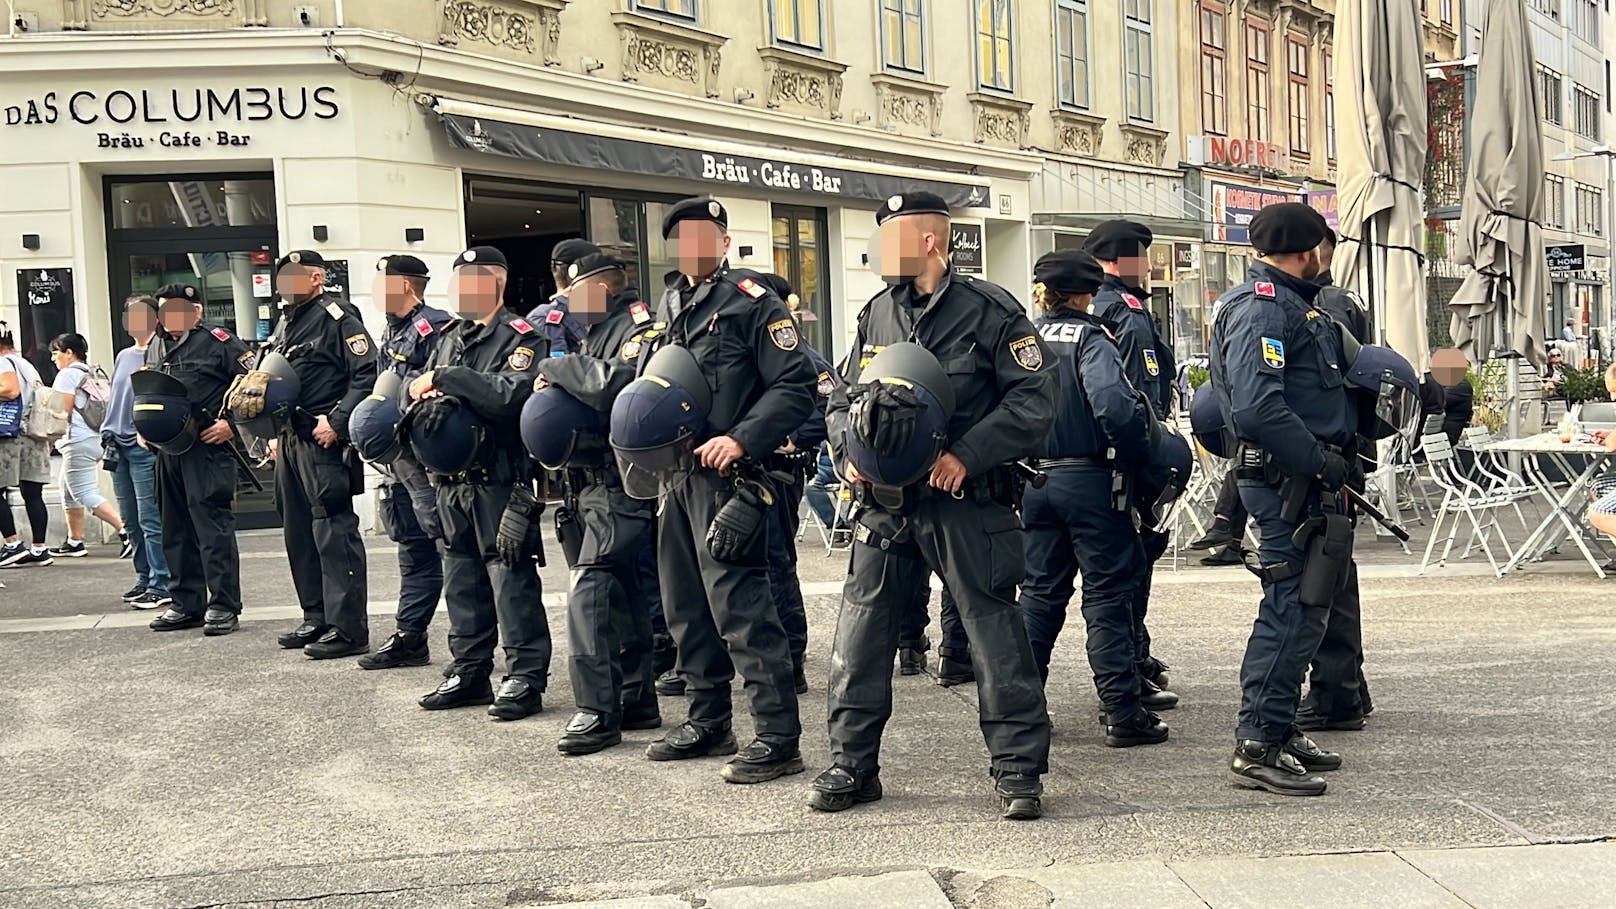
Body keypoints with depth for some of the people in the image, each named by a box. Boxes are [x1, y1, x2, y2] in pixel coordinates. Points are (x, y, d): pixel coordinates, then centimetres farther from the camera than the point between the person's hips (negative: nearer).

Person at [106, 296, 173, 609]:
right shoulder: (123, 356, 18)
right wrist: (107, 432, 15)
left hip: (146, 446, -8)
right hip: (119, 447, 8)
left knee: (151, 519, -8)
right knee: (131, 521, 12)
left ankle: (161, 585, -4)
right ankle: (145, 578, 22)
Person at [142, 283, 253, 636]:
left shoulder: (219, 341, -6)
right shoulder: (156, 345, 17)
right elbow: (144, 391, 30)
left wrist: (231, 424, -14)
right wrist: (143, 426, 15)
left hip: (208, 447, -8)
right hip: (168, 450, 8)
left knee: (213, 526, -8)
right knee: (176, 530, 12)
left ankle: (224, 606, -2)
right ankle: (186, 604, 21)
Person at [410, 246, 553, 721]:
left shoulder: (520, 338, -7)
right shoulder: (450, 338, 17)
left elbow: (511, 394, -24)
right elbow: (422, 389, 21)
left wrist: (445, 378, -19)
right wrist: (424, 393, -4)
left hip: (501, 481, -8)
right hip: (453, 481, 8)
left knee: (510, 577, -5)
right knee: (461, 578, 13)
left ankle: (525, 677, 2)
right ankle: (469, 672, 24)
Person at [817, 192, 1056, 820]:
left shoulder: (988, 310, -6)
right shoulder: (876, 315, 11)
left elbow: (1035, 398, -10)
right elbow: (844, 399, 19)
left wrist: (967, 454, -18)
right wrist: (849, 453, -1)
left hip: (967, 503, -5)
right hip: (887, 504, 5)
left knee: (994, 631, 0)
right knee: (861, 630, 4)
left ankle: (1017, 768, 12)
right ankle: (852, 765, 17)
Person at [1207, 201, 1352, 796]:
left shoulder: (1287, 303, 20)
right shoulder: (1261, 309, -15)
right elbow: (1256, 410, -27)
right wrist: (1322, 462, -21)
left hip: (1302, 478, 11)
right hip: (1287, 479, -11)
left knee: (1301, 607, 17)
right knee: (1295, 609, -9)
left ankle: (1279, 730, 27)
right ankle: (1259, 747, -5)